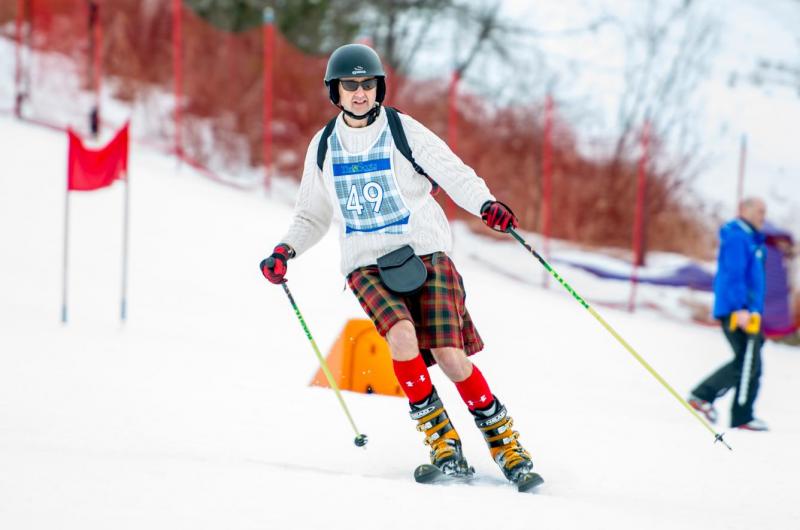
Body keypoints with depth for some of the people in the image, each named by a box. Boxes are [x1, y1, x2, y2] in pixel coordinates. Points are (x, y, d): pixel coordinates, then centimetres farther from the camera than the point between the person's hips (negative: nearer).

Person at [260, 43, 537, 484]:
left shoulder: (405, 132, -1)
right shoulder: (324, 148, 10)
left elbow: (454, 174, -5)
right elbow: (313, 216, 21)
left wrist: (486, 204, -25)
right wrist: (286, 249, 4)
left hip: (424, 253, -2)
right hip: (367, 263, 2)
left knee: (450, 356, -16)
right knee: (403, 337, -28)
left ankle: (503, 441, 4)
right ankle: (442, 441, -14)